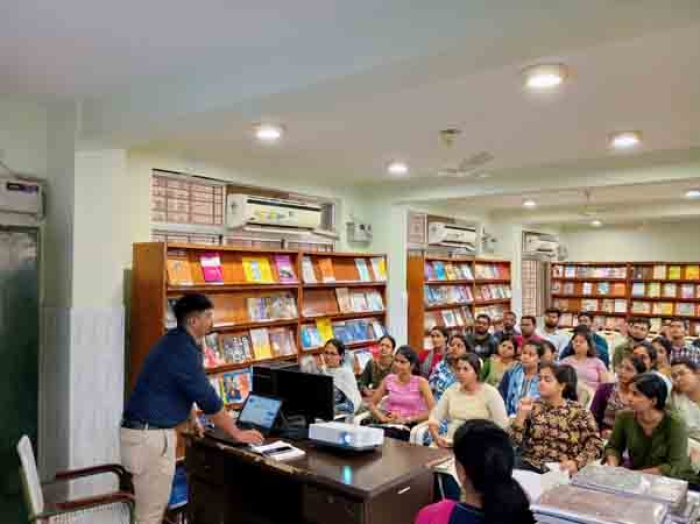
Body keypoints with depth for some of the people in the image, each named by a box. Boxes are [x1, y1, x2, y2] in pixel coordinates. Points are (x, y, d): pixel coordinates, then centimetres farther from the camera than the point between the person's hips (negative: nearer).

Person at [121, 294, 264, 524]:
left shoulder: (178, 341, 8)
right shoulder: (182, 350, -23)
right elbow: (208, 398, -20)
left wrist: (193, 420, 25)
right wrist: (237, 434, -10)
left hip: (152, 430, 10)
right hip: (149, 435, -10)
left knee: (156, 505, 19)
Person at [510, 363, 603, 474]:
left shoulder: (579, 412, 3)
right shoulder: (533, 406, 8)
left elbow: (595, 444, -1)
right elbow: (514, 441, 3)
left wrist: (577, 462, -15)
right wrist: (522, 413, -9)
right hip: (529, 468, 1)